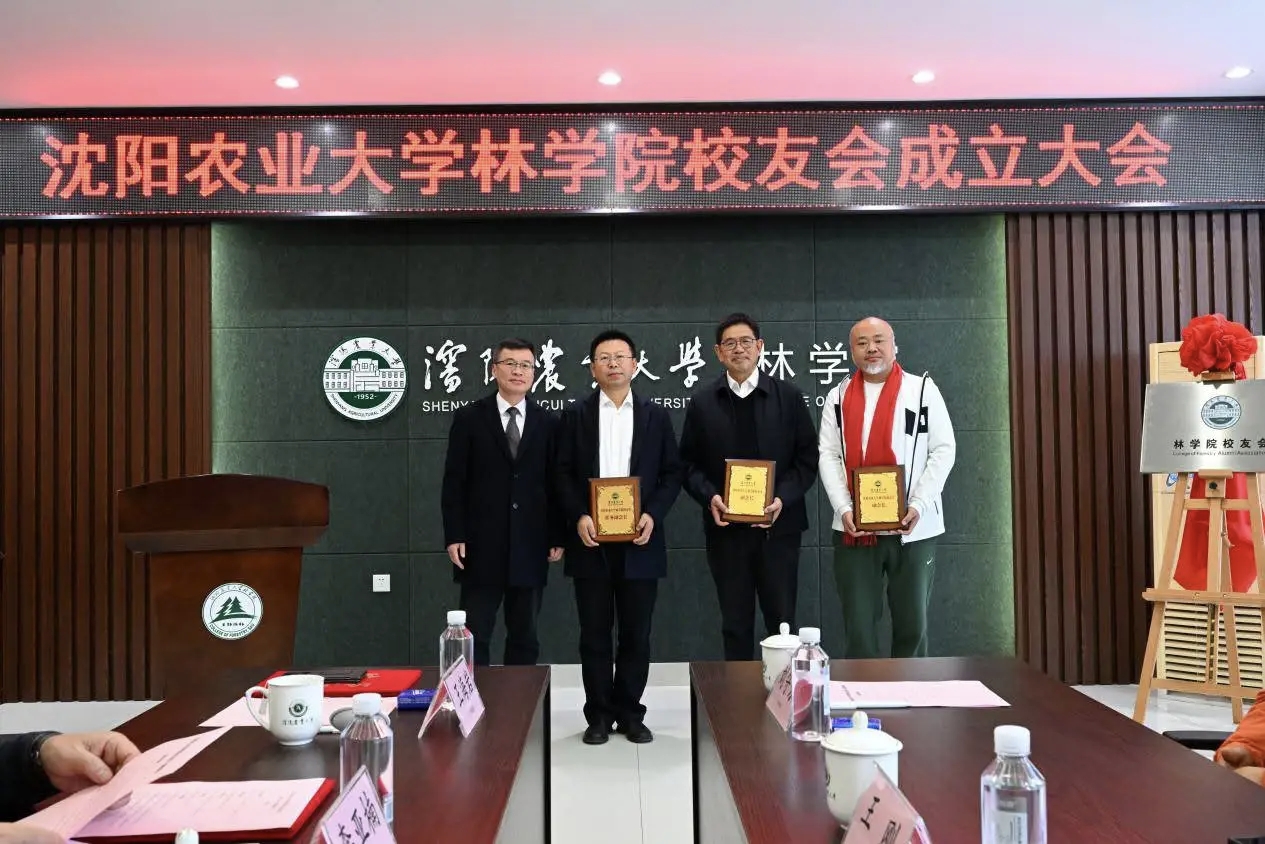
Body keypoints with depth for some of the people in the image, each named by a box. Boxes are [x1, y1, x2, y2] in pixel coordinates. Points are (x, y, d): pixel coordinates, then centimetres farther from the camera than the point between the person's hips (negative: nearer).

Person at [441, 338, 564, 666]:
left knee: (525, 637, 10)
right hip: (481, 546, -1)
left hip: (530, 546, 2)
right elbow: (454, 482, 0)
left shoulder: (548, 422, 7)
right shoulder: (468, 418, 2)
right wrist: (454, 536, -7)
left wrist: (558, 536, 2)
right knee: (474, 635, 2)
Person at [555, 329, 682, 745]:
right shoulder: (576, 414, 6)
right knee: (594, 633, 5)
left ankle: (630, 714, 18)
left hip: (639, 541, 1)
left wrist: (653, 514, -9)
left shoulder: (656, 415, 8)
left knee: (636, 633, 6)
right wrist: (578, 517, -12)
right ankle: (599, 715, 16)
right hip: (592, 540, 0)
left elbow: (671, 474, 6)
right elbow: (564, 474, 3)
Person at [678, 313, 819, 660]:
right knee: (735, 624, 9)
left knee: (782, 620, 5)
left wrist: (783, 498, -11)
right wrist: (709, 496, -12)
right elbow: (689, 463, 6)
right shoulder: (702, 403, 6)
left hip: (778, 525, -1)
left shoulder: (788, 396, 4)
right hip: (725, 527, 1)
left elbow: (808, 456, 2)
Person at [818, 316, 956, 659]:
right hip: (854, 528, 1)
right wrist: (844, 508, -11)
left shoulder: (923, 390, 3)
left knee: (912, 622, 10)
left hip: (913, 527, -1)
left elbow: (943, 450, -1)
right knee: (858, 625, 5)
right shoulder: (838, 397, 9)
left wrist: (919, 504, -12)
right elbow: (829, 456, 2)